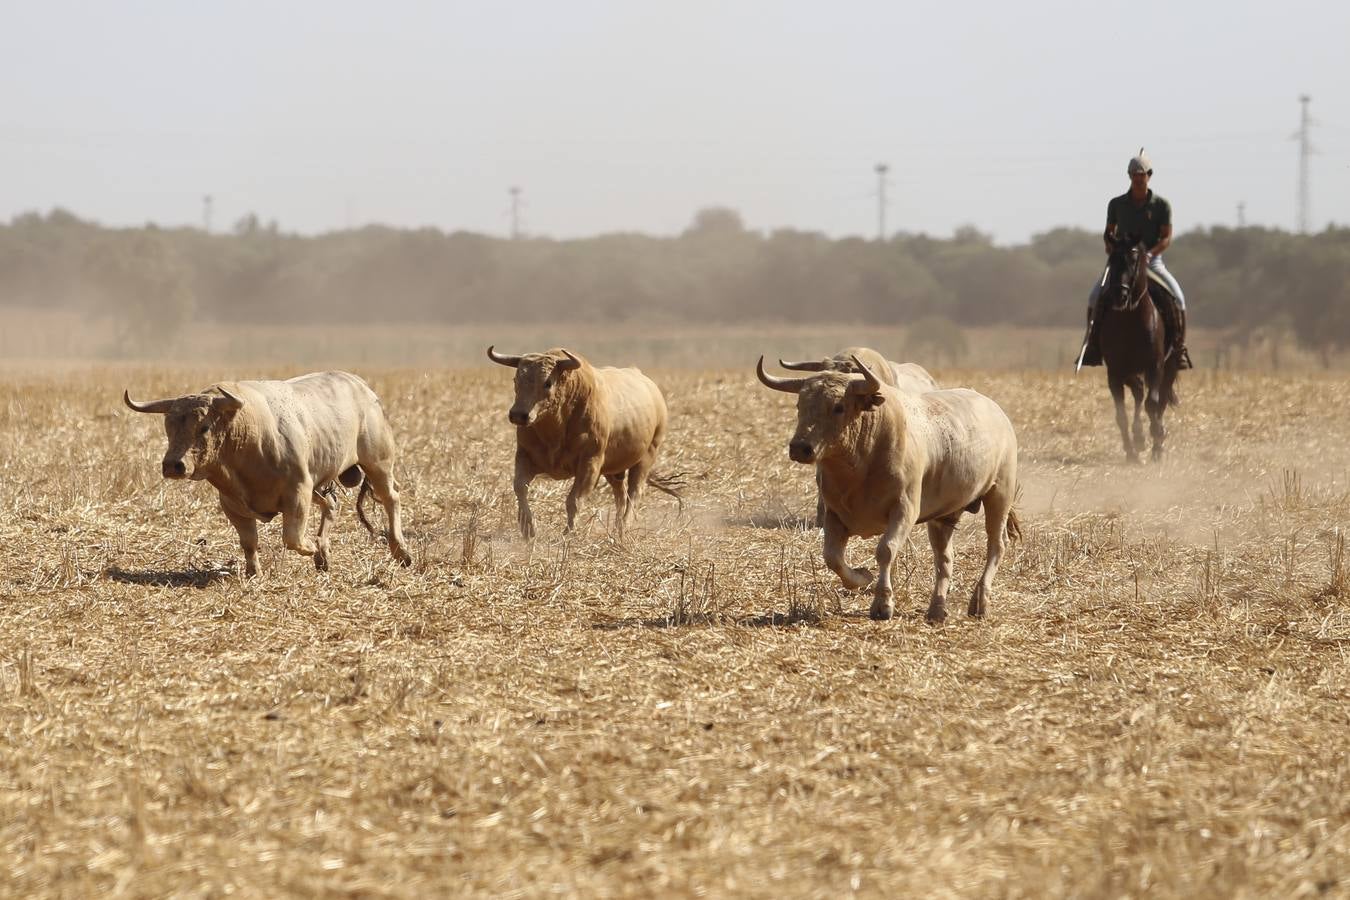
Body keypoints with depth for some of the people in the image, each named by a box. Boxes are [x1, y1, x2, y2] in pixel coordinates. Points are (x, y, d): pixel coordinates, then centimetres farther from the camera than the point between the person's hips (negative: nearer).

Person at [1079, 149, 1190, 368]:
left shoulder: (1161, 205, -2)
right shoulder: (1117, 204, 3)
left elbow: (1166, 238, -6)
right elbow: (1108, 232, 15)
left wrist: (1149, 253, -24)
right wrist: (1109, 244, -9)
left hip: (1152, 262, -1)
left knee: (1176, 297, -24)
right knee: (1096, 296, -21)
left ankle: (1180, 348, -13)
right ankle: (1093, 346, -11)